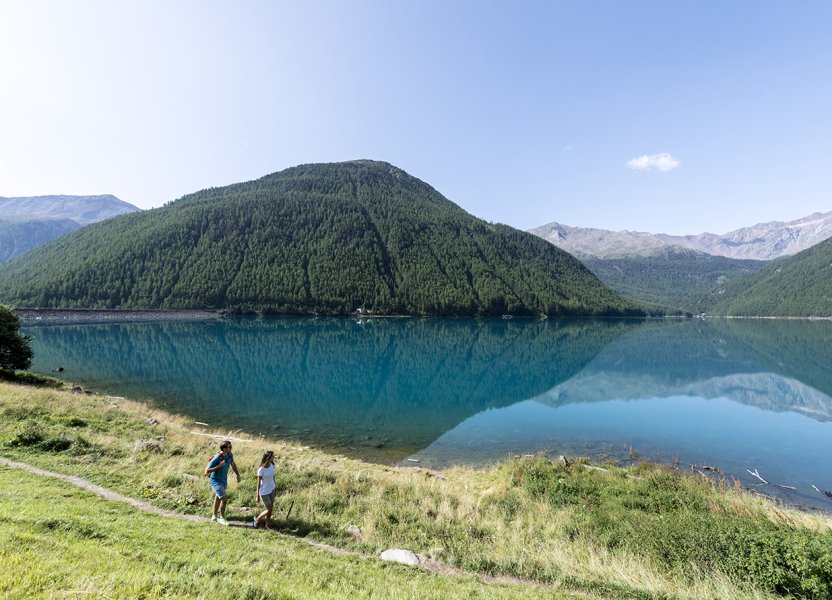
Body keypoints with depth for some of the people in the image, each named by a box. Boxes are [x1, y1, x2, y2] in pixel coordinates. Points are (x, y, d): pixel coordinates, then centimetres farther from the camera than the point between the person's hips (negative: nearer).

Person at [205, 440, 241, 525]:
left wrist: (238, 475, 7)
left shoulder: (230, 455, -8)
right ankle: (222, 518, 9)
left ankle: (214, 517, 40)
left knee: (218, 498, 22)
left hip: (224, 480, 7)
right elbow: (207, 470, -24)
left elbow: (233, 464, 11)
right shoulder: (217, 458, -28)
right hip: (216, 481, -7)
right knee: (224, 499, -11)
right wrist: (219, 466, -32)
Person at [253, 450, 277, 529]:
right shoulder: (261, 470, -25)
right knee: (269, 510, 7)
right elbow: (258, 483, -15)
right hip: (264, 492, -5)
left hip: (272, 489, 5)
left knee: (271, 508, 15)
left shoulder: (272, 465, -8)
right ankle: (257, 519, 33)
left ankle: (268, 524, 35)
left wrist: (275, 487, 13)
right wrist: (257, 495, -8)